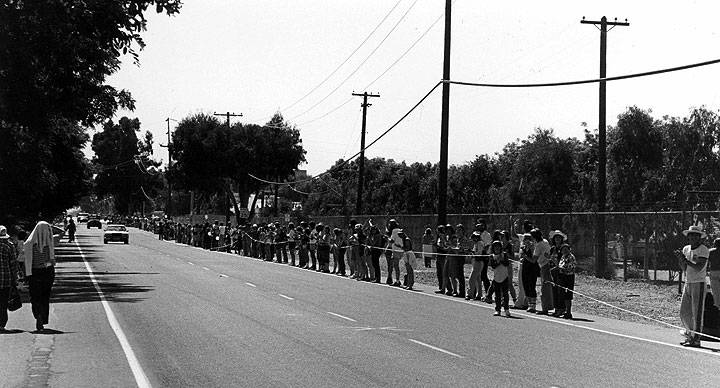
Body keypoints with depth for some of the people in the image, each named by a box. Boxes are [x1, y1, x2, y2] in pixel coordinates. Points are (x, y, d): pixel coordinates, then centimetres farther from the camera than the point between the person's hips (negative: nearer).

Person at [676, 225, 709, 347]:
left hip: (699, 284, -7)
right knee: (684, 312, 10)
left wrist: (685, 260, -19)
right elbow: (684, 268, 8)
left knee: (697, 313, -6)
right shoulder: (686, 249, 12)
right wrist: (680, 258, -9)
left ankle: (696, 339, -3)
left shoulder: (703, 250, -9)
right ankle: (690, 335, 24)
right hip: (688, 283, 7)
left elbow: (698, 268, -18)